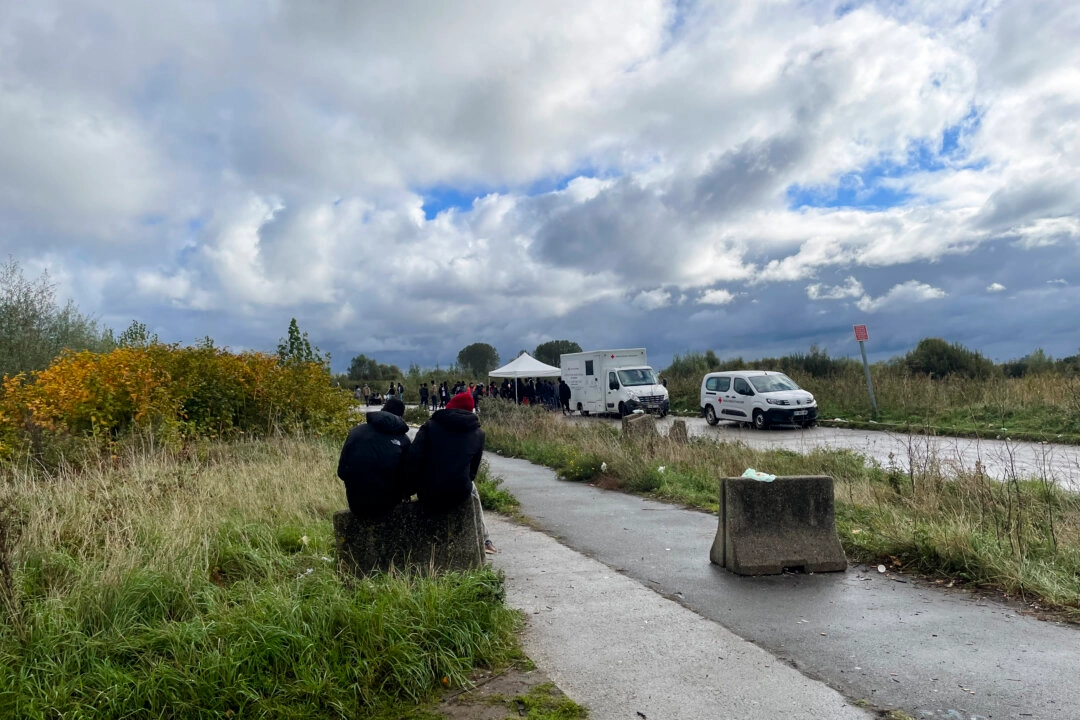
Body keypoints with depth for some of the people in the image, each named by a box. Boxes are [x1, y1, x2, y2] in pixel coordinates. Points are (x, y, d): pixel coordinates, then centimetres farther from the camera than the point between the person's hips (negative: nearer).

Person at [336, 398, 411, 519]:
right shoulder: (403, 440, -3)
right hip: (387, 504, -1)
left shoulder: (356, 431, -2)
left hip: (357, 505, 1)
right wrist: (404, 493, 23)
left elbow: (342, 471, 1)